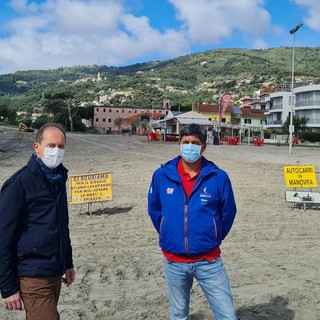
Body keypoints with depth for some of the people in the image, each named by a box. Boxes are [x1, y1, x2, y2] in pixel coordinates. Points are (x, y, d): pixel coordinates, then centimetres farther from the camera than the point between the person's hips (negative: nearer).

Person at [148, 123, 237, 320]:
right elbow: (154, 210, 9)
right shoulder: (162, 175, -6)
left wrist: (213, 239, 8)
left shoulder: (218, 177, -9)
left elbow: (228, 212, 4)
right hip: (174, 261, 1)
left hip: (209, 261, -1)